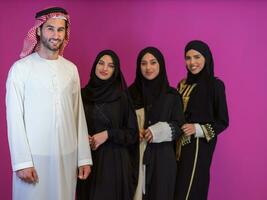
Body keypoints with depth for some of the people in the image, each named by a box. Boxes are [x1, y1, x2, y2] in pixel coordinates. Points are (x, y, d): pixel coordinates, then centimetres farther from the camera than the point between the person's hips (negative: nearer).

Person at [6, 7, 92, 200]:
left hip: (67, 156, 4)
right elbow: (14, 118, -6)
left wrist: (84, 157, 6)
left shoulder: (71, 69, 7)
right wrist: (22, 161, -12)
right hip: (33, 156, -3)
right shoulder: (21, 68, -5)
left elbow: (78, 114, 7)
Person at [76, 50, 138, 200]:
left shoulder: (122, 96, -2)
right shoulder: (83, 94, 4)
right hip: (88, 159, 2)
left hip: (114, 160, -2)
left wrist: (108, 134, -14)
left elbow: (133, 133, -1)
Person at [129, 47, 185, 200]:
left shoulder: (172, 95, 0)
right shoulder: (131, 92, 4)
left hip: (162, 157, -1)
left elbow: (179, 127, 0)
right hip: (136, 156, 1)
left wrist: (158, 131, -15)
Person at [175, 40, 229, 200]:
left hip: (200, 146, -5)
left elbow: (222, 122, -7)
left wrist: (197, 129, -19)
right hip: (180, 145, 6)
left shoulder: (215, 85, -9)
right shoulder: (183, 84, 8)